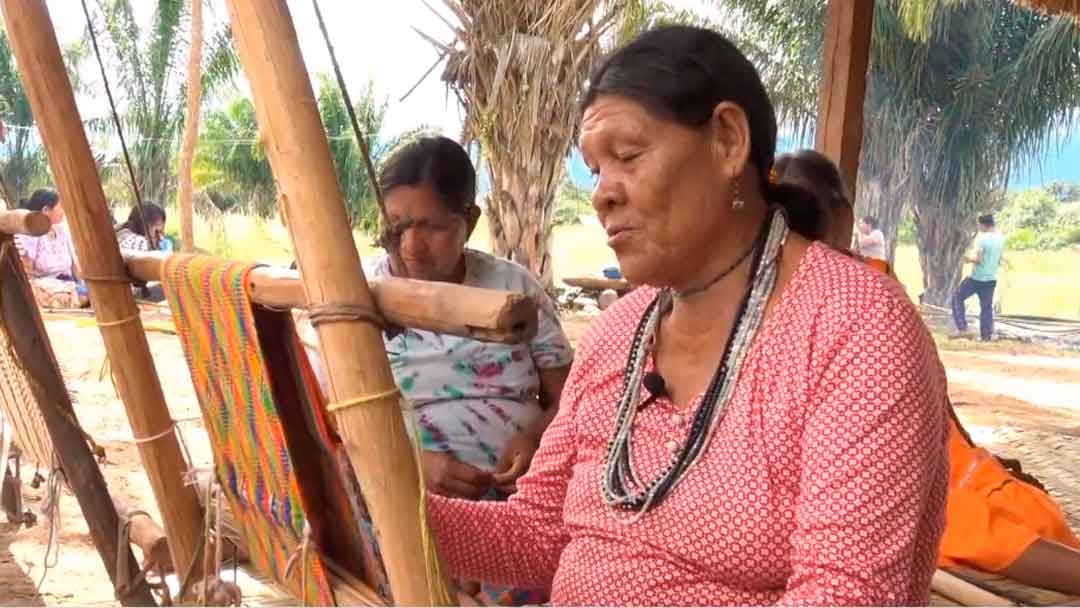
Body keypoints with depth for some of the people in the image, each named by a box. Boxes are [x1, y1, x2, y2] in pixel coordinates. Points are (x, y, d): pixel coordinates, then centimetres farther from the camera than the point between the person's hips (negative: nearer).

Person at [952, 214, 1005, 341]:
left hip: (977, 278, -6)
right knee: (987, 307, 14)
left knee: (958, 298, 10)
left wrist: (968, 259, -4)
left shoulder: (982, 238, -18)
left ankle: (962, 328, 4)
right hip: (991, 278, 6)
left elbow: (977, 259, -23)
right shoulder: (1001, 238, 5)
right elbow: (999, 260, 14)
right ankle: (986, 335, 14)